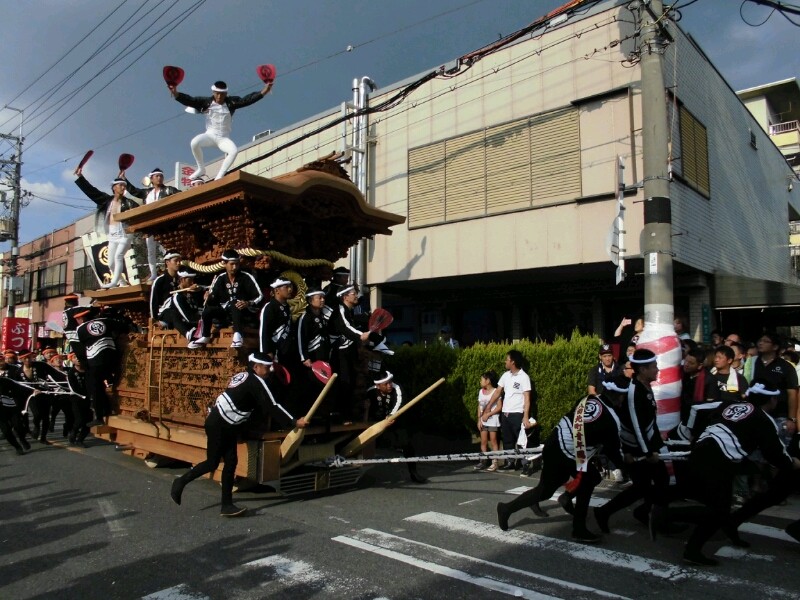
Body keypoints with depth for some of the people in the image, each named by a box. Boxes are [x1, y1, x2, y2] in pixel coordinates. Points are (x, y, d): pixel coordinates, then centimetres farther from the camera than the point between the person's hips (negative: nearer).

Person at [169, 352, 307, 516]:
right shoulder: (256, 381, -17)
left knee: (231, 462, 6)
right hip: (218, 425, -9)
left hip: (227, 426, 9)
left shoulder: (244, 376, 9)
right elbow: (272, 407, -20)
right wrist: (294, 423, -18)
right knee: (212, 463, 1)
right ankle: (181, 482, 22)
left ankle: (227, 505, 8)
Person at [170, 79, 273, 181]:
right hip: (209, 135, -1)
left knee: (234, 151, -30)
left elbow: (247, 100, -9)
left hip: (224, 138, 1)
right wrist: (176, 94, -28)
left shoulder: (231, 102, -1)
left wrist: (262, 92, -20)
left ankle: (219, 177, -17)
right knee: (195, 142, -31)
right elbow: (189, 100, -11)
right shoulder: (206, 102, -3)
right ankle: (201, 169, -8)